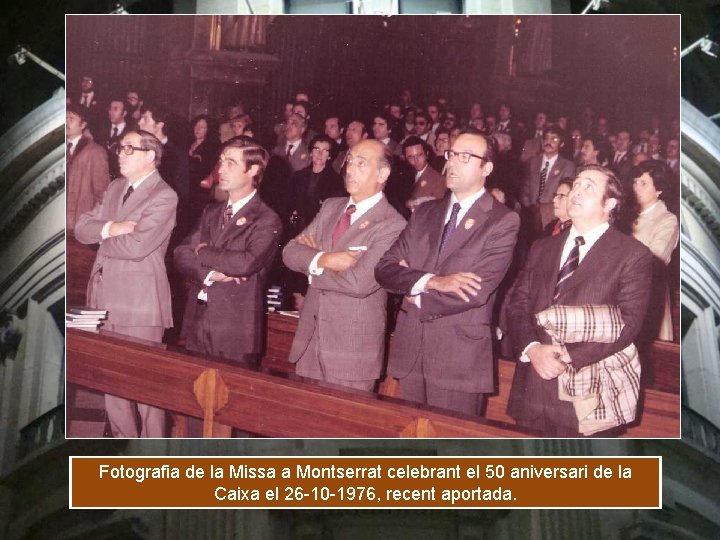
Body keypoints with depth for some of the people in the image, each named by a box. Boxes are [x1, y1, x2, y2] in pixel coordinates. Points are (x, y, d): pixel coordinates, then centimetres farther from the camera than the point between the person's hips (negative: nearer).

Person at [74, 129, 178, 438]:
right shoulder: (115, 188, 15)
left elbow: (136, 245, -21)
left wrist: (100, 237, -4)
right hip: (105, 298, 8)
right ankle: (123, 439, 31)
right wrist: (110, 228, -12)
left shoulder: (164, 197, -10)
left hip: (139, 302, -8)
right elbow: (82, 227, 8)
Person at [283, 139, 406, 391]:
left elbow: (359, 282, -24)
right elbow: (290, 252, 3)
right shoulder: (331, 207, 9)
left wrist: (312, 262, -9)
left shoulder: (392, 225, -15)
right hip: (308, 341, 6)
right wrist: (322, 259, -17)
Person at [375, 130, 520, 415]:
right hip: (410, 348, 5)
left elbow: (476, 292, -16)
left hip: (459, 355, -5)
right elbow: (385, 268, 1)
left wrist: (417, 297, -6)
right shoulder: (425, 212, 11)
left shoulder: (503, 221, -6)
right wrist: (430, 281, -17)